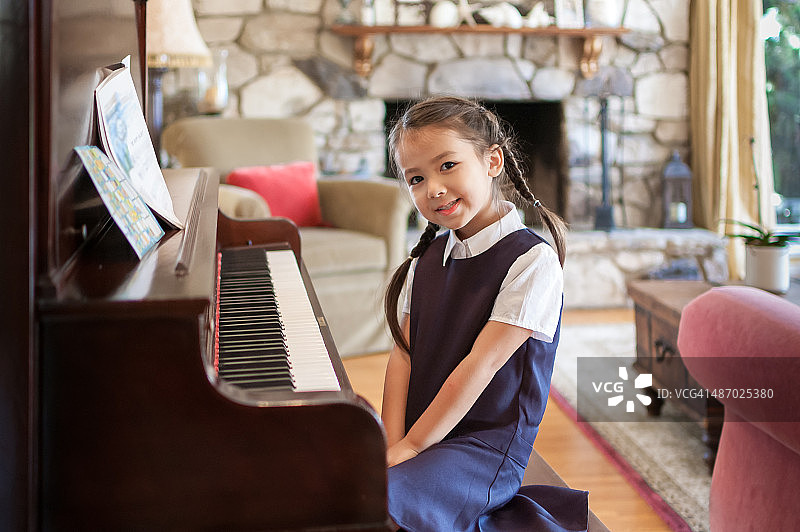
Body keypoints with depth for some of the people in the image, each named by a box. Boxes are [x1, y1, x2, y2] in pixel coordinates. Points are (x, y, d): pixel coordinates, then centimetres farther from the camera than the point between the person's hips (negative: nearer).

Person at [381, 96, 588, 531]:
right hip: (416, 432, 7)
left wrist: (410, 447, -16)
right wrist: (392, 442, -11)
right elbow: (403, 354, 4)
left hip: (484, 445, -7)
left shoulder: (531, 260, -12)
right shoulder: (425, 260, 11)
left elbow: (482, 363, -16)